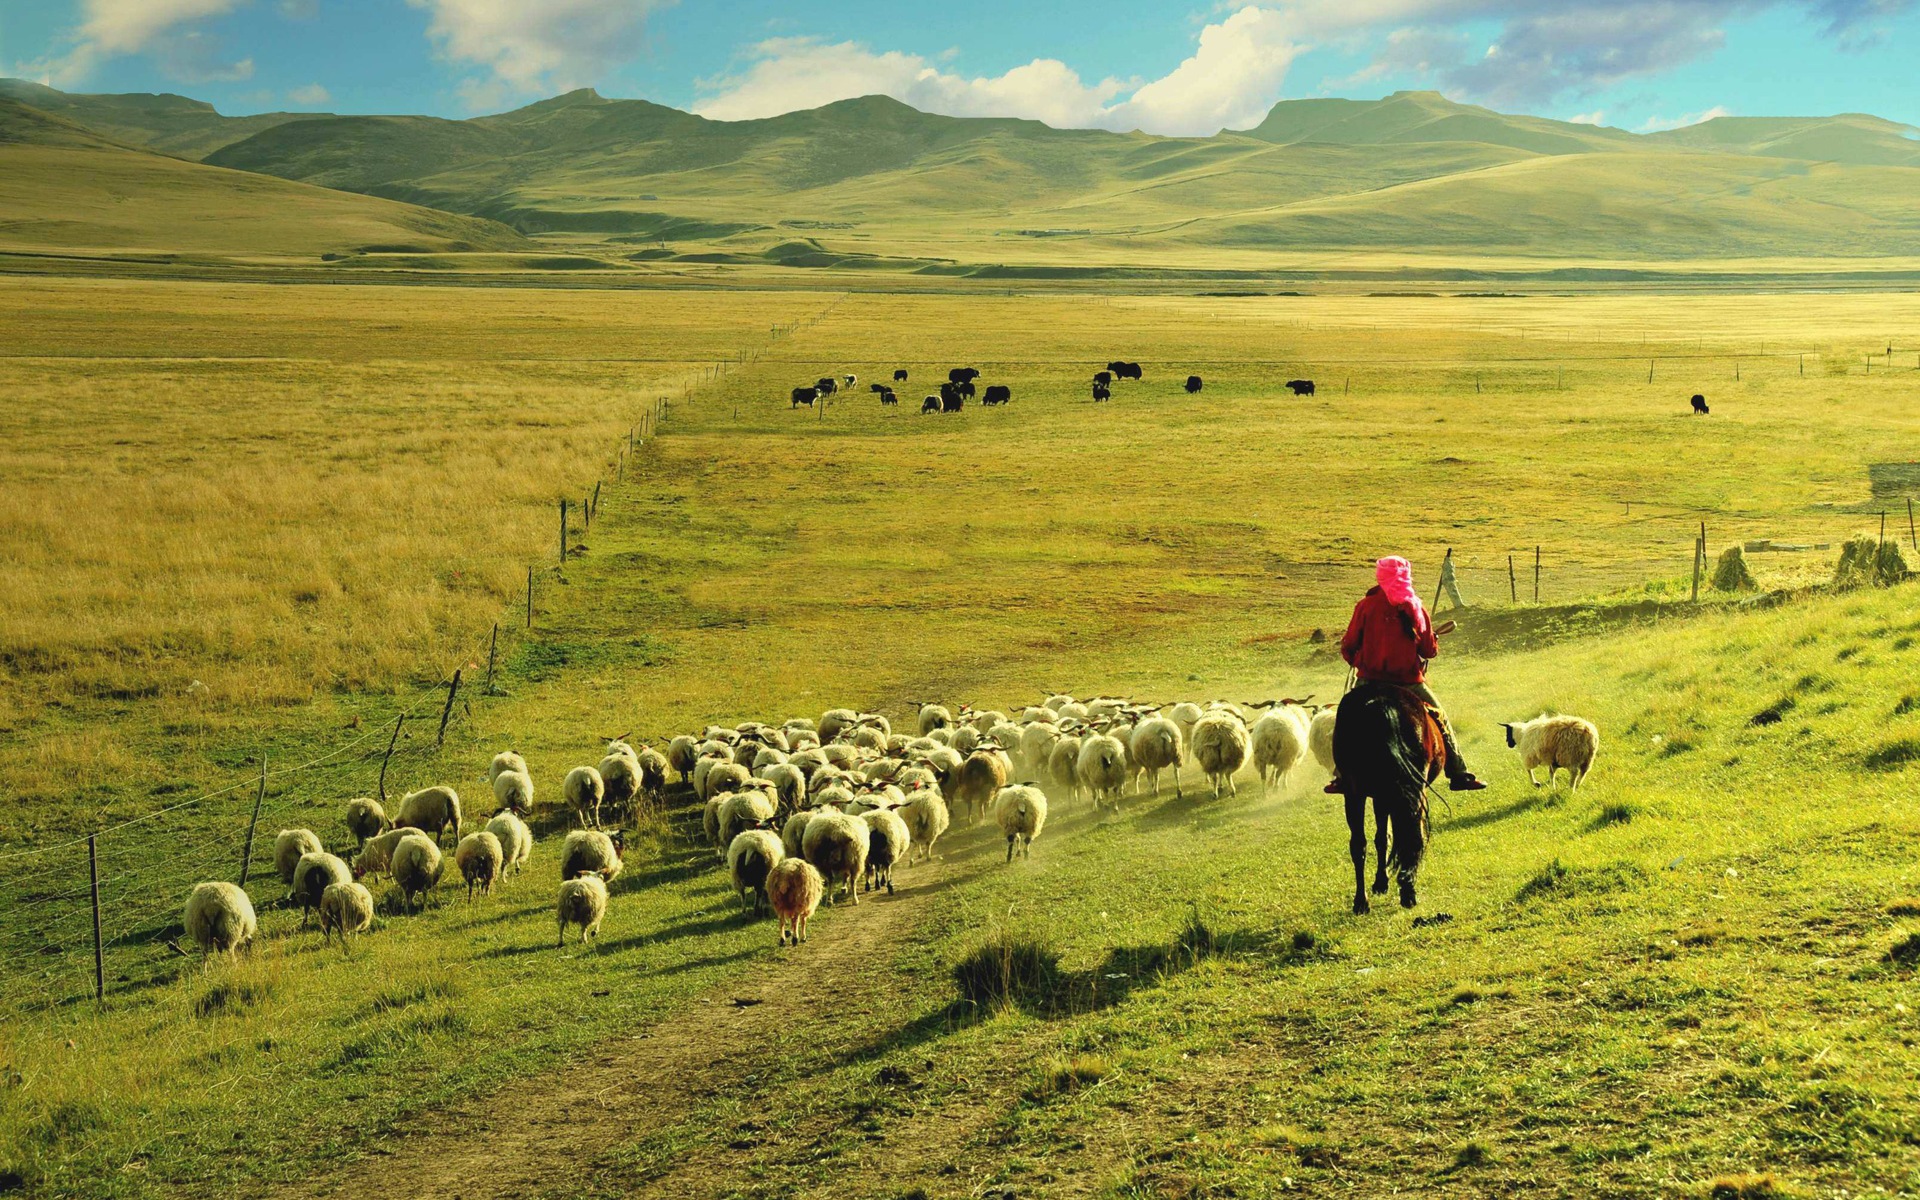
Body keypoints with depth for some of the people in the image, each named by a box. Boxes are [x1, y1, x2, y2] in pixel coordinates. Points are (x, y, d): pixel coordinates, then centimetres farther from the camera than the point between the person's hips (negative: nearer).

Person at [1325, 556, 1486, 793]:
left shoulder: (1366, 606, -4)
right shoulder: (1415, 608, -2)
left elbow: (1348, 646, -2)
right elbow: (1430, 651, 1)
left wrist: (1355, 662, 19)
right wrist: (1434, 641, 24)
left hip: (1371, 679, 0)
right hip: (1410, 681, 0)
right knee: (1440, 721, 16)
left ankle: (1343, 777, 10)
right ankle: (1459, 775, 14)